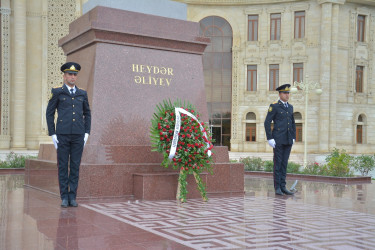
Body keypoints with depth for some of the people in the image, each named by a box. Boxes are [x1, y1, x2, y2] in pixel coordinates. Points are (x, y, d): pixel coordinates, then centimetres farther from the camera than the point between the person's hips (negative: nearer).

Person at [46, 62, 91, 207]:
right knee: (63, 166, 1)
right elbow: (49, 113, 2)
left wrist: (87, 133, 4)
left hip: (78, 135, 2)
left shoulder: (82, 93, 11)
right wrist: (53, 134, -5)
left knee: (75, 166, 3)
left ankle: (72, 197, 10)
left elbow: (87, 114, 15)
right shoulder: (57, 92, 2)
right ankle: (64, 198, 8)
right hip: (62, 134, -2)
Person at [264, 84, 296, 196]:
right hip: (278, 140, -6)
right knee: (277, 163, -1)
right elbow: (267, 122, -8)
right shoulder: (274, 106, -5)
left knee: (284, 163, 8)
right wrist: (270, 138, -13)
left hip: (288, 140, 6)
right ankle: (277, 187, 5)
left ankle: (283, 187, 14)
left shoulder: (290, 107, 14)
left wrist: (293, 138, 12)